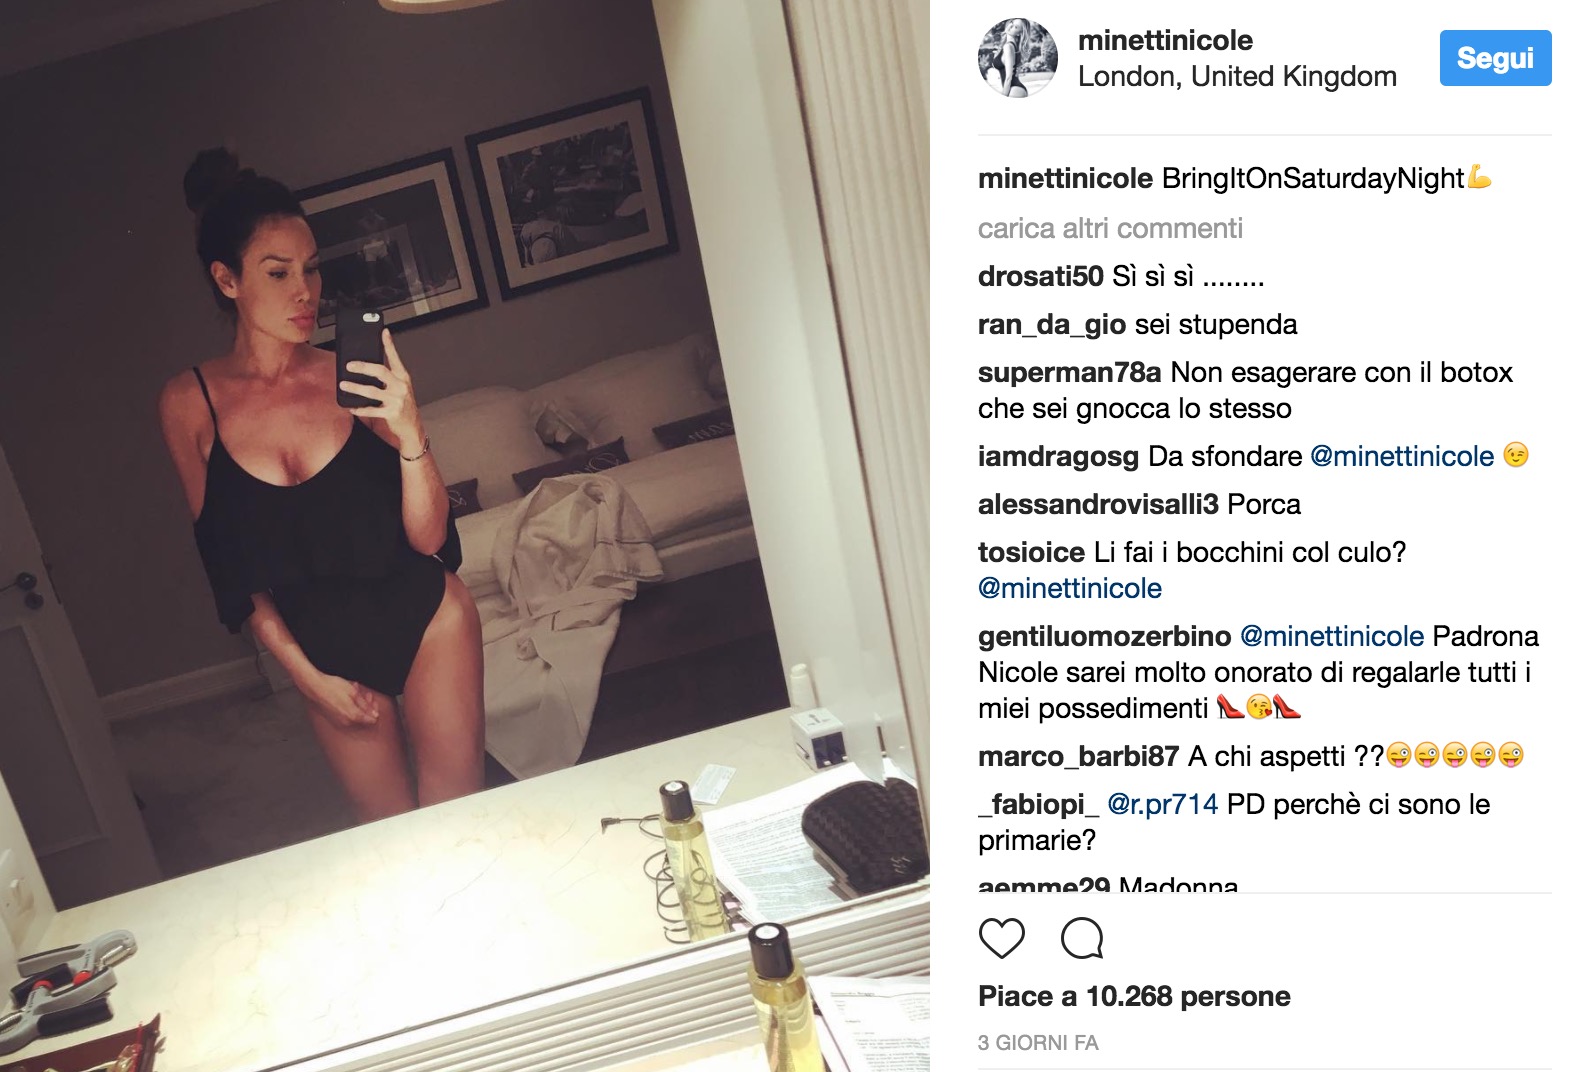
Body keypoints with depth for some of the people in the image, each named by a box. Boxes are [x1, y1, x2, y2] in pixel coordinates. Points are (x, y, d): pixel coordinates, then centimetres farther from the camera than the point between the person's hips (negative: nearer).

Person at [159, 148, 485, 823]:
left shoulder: (354, 379, -14)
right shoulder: (188, 403, -9)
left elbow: (428, 536, -14)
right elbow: (231, 564, 0)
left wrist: (410, 433, -30)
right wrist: (305, 674, -3)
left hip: (427, 618, -1)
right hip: (326, 650, 2)